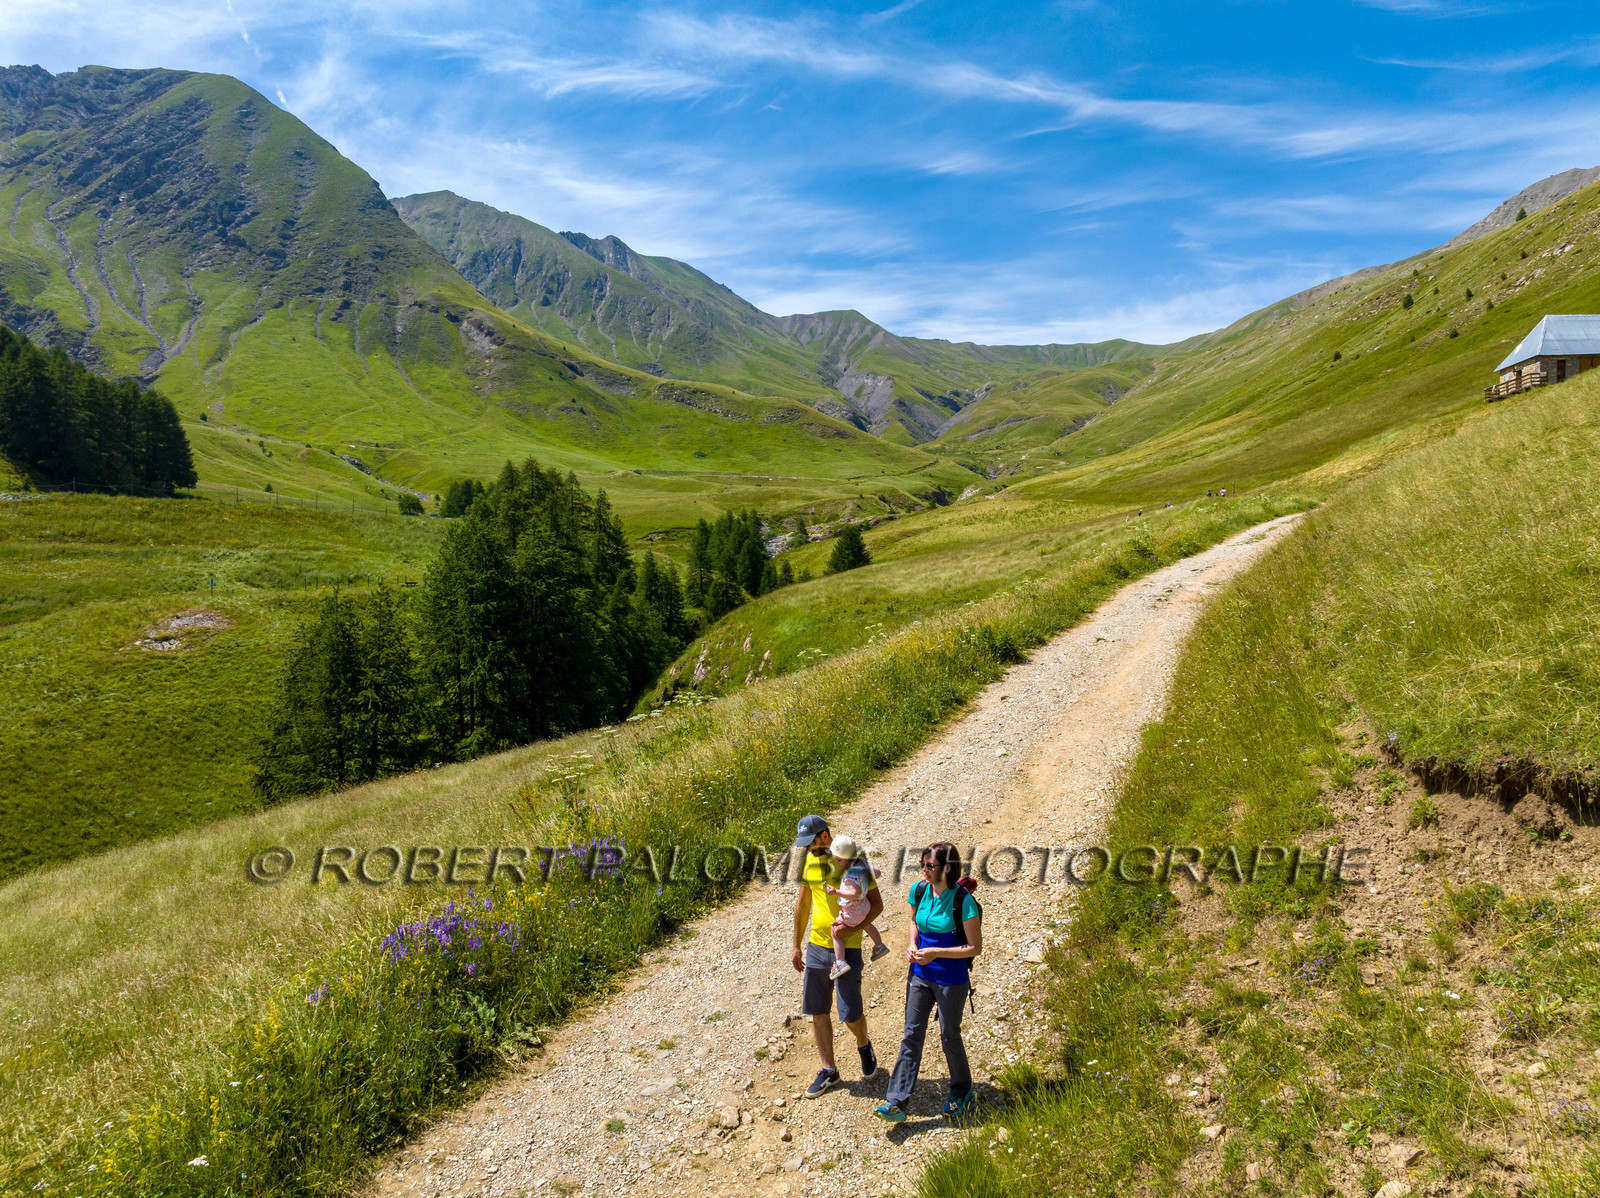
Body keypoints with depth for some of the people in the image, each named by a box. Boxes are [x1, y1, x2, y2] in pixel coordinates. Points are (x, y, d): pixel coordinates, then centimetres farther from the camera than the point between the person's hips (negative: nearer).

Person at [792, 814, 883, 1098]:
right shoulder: (809, 860, 3)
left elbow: (876, 904, -8)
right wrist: (797, 946, 15)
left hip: (847, 948, -5)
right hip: (816, 946, 5)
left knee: (850, 1014, -2)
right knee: (817, 1011, 9)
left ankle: (863, 1044, 31)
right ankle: (828, 1071, 24)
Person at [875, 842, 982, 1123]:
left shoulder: (963, 901, -20)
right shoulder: (919, 890, -4)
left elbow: (975, 947, -15)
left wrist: (936, 953, -21)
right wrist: (912, 945, -5)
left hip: (951, 980, -5)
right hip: (920, 975, 5)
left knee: (949, 1037, 11)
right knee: (911, 1035, 3)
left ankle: (961, 1092, 35)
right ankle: (896, 1102, 3)